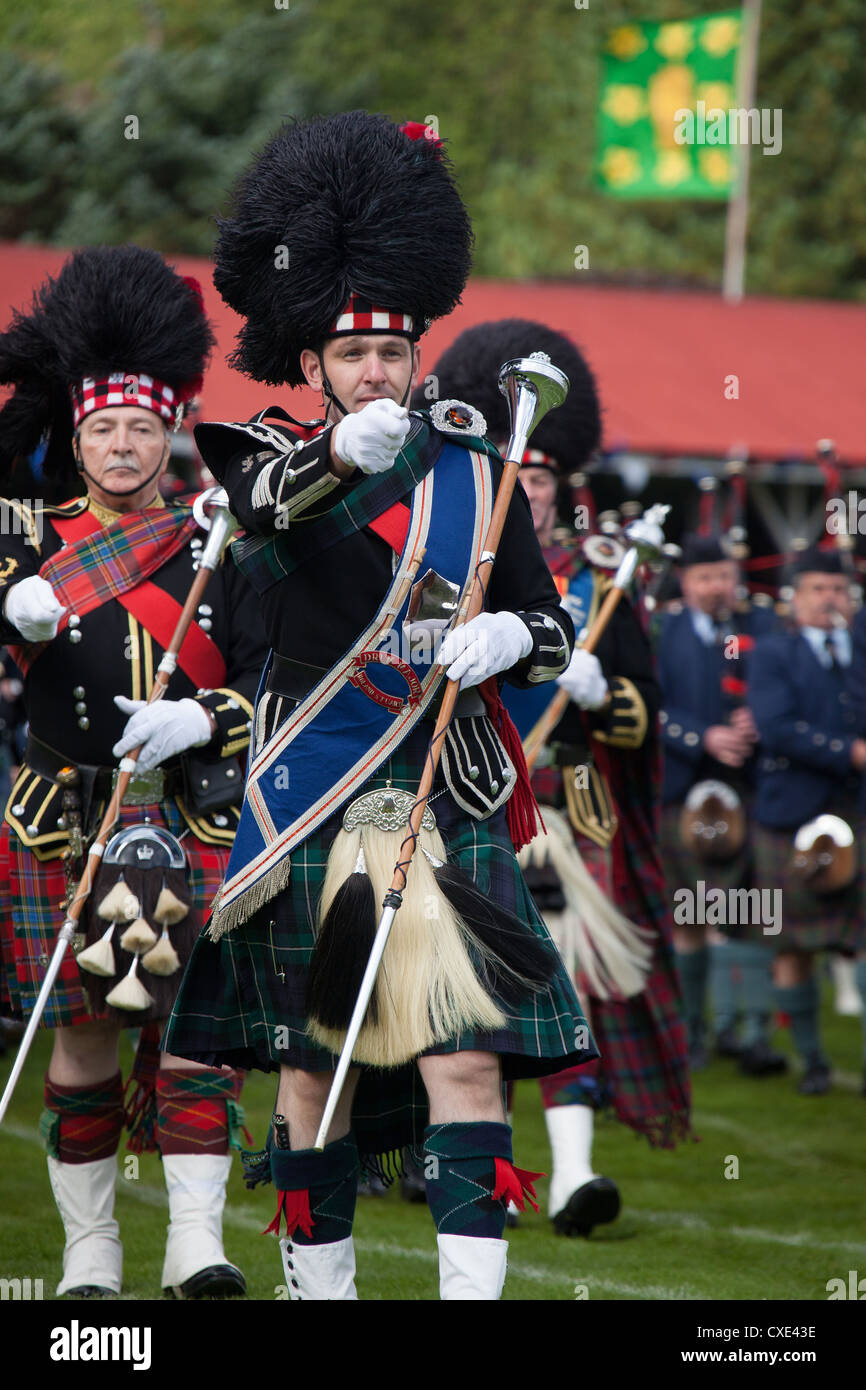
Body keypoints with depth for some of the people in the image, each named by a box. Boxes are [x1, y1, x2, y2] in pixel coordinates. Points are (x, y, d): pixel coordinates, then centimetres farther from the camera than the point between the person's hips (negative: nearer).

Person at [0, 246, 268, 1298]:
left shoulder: (216, 545, 8)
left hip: (195, 823, 0)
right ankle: (89, 1248, 13)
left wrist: (196, 720, -12)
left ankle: (196, 1240, -9)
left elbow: (271, 679, 6)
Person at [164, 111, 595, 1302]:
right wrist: (346, 453, -47)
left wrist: (510, 637, -13)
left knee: (466, 1054, -9)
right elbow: (263, 499, -26)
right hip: (310, 802, -1)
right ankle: (318, 1281, 19)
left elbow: (553, 625, 11)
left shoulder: (476, 470, 7)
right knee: (312, 1060, 7)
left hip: (451, 801, 1)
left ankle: (474, 1284, -12)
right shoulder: (277, 459, 0)